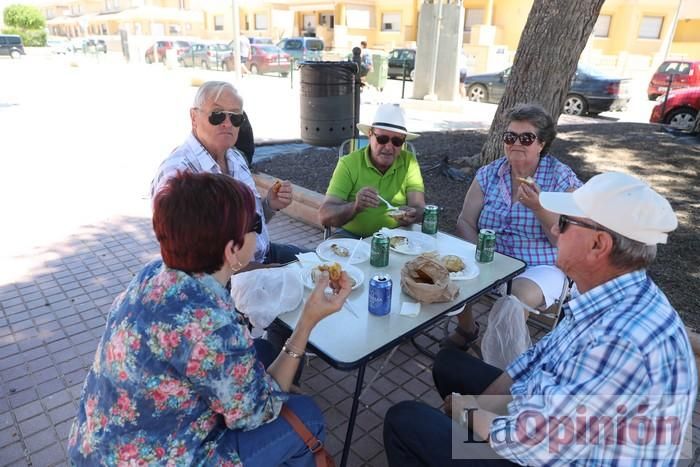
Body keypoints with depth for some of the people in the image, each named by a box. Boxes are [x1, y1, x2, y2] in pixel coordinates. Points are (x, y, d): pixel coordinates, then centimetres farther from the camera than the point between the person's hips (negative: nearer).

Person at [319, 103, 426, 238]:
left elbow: (418, 206, -9)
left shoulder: (409, 162, -2)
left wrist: (411, 215, -33)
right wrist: (355, 207, -35)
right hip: (352, 236, -3)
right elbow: (324, 216, -16)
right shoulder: (349, 164, -9)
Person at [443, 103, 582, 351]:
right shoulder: (488, 174, 4)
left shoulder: (562, 179, -5)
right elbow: (465, 223, 2)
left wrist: (539, 207, -24)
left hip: (540, 267, -3)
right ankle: (467, 330, 10)